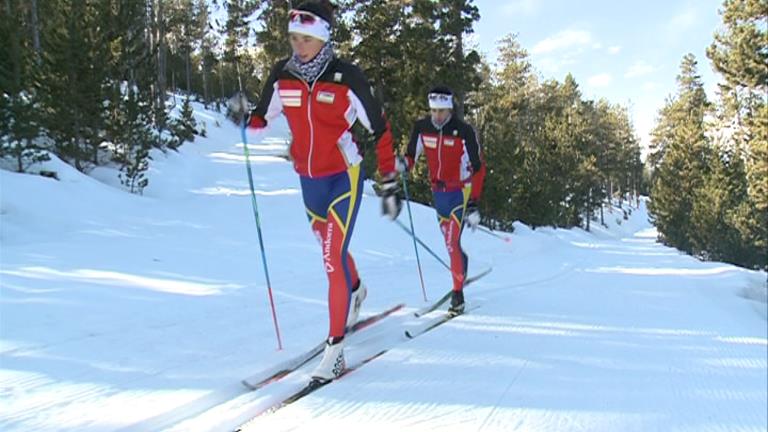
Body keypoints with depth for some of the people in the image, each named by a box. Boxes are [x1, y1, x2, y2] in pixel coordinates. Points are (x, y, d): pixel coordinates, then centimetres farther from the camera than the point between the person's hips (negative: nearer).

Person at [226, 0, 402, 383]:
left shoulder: (346, 76, -17)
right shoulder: (282, 75, -5)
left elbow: (380, 128, -9)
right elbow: (262, 118, 9)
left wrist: (389, 184, -9)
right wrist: (243, 115, -16)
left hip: (344, 177, -5)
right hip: (308, 178, 5)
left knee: (334, 257, -13)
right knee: (331, 246, 24)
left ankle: (335, 349, -4)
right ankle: (355, 291, 55)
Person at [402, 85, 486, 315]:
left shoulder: (464, 132, -17)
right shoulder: (421, 128, -5)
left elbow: (478, 168, -13)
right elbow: (411, 155, 7)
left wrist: (474, 204, -17)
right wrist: (403, 165, -18)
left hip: (461, 191, -5)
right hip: (438, 192, 5)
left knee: (452, 241, -16)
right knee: (449, 242, 15)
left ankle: (458, 293, -7)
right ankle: (462, 272, 40)